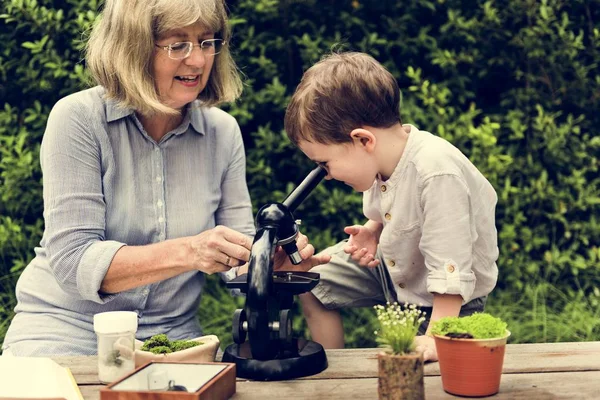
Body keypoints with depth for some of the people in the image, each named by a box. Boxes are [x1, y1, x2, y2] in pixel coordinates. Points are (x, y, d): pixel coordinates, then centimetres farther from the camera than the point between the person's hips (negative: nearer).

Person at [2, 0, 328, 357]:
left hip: (172, 331, 4)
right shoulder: (78, 119, -12)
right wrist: (187, 253, -32)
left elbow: (237, 261, 3)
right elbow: (73, 261, -19)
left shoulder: (222, 131, 2)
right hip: (66, 324, -3)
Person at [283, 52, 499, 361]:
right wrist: (372, 231, -10)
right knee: (311, 284, 10)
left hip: (446, 300, -7)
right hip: (391, 261, 8)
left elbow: (450, 271, -36)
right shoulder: (382, 155, -14)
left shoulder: (438, 174, -39)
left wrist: (435, 337, -37)